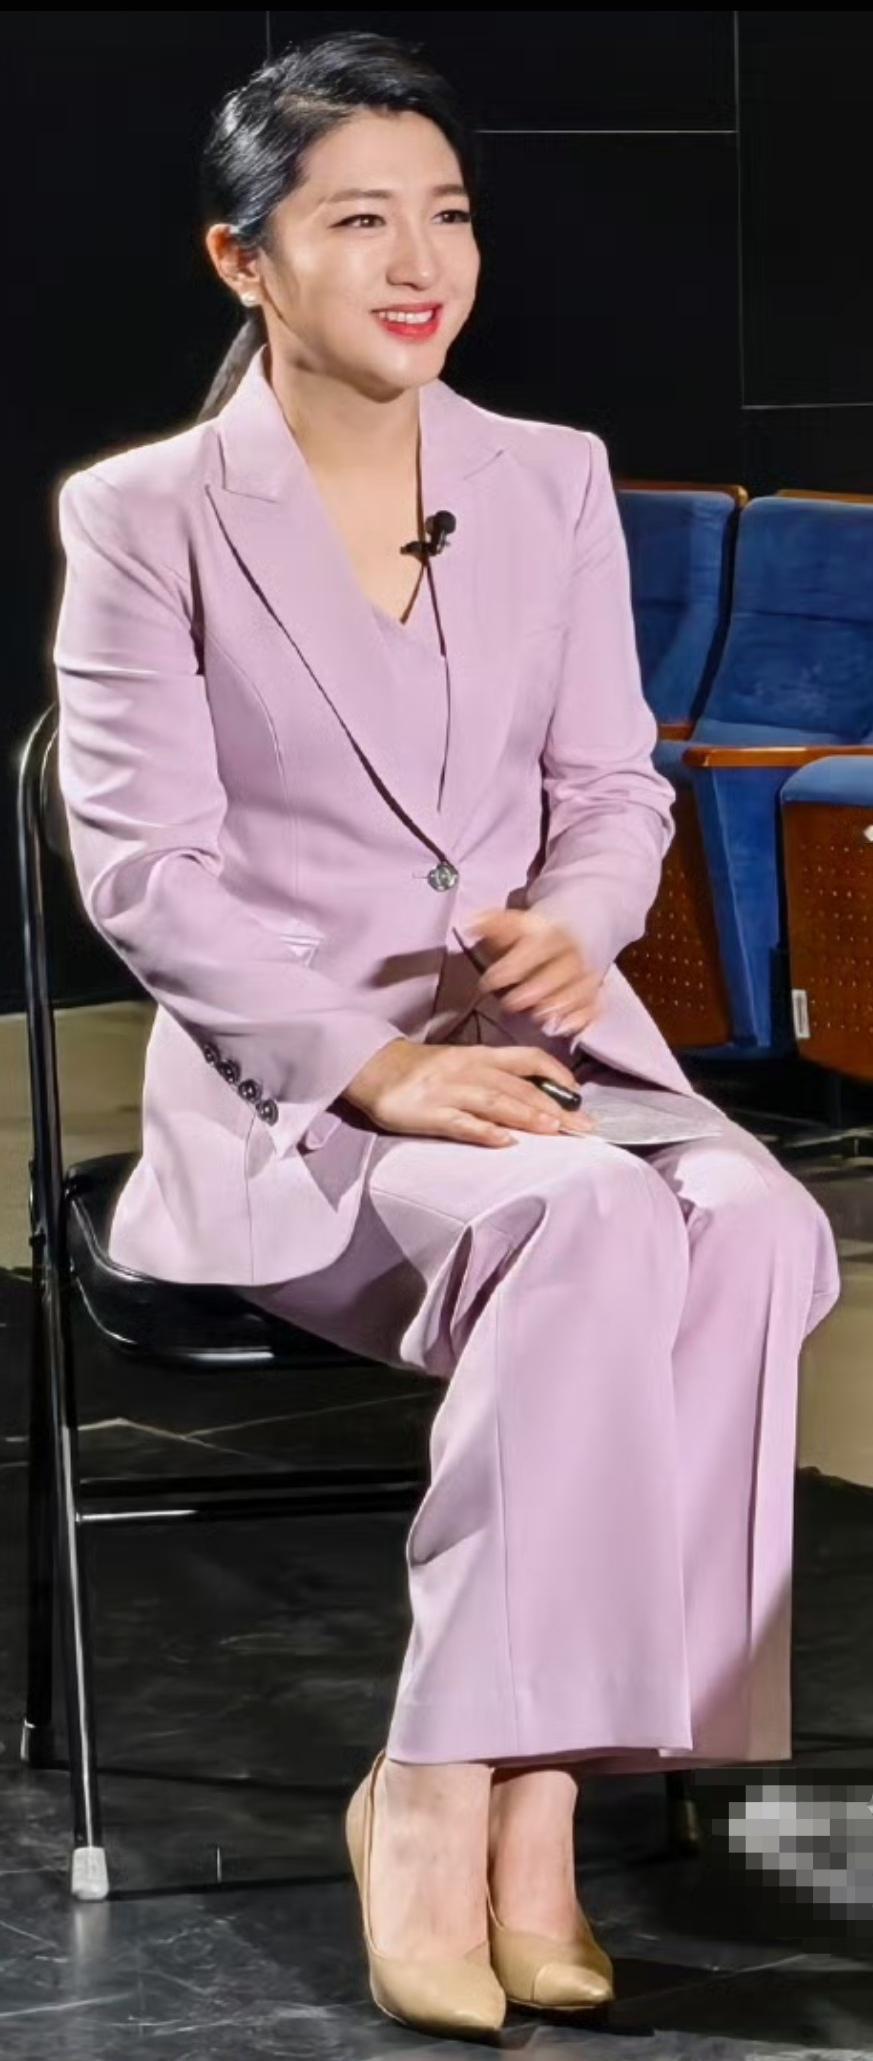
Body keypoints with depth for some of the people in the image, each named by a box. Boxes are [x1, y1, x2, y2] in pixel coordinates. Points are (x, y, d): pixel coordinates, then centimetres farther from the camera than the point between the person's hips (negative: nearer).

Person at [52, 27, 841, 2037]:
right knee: (591, 1229, -35)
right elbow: (145, 871, -6)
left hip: (541, 1041, 4)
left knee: (759, 1231, -30)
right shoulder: (142, 517, 0)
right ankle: (453, 1804, -26)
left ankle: (507, 1782, -25)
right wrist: (378, 1064, -19)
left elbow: (613, 788, 15)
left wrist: (574, 919, -10)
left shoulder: (554, 482, 14)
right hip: (286, 1096, -4)